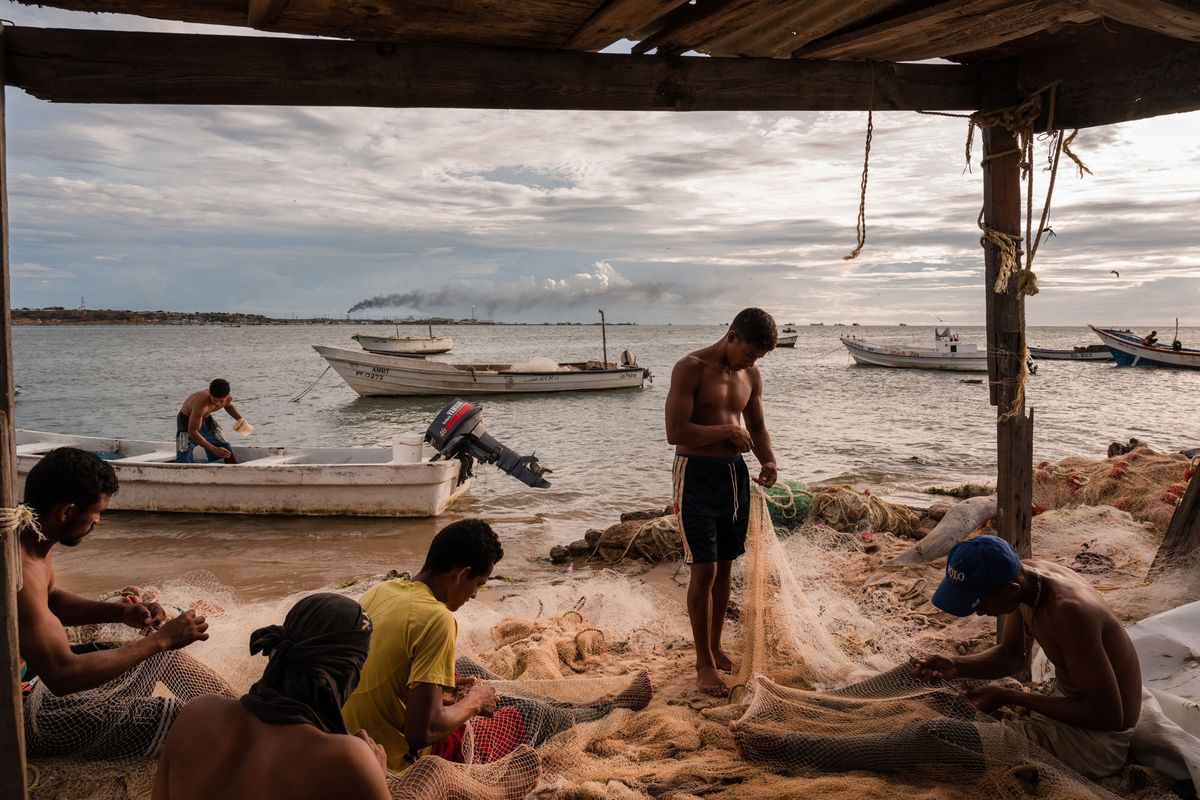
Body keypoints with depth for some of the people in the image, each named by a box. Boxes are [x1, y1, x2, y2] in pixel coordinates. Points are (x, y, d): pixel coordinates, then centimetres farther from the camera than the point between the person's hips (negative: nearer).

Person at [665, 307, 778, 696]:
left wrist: (768, 459, -2)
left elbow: (757, 425, 17)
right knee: (704, 569, -5)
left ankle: (715, 648, 28)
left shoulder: (751, 375, 7)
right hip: (697, 474, -6)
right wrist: (727, 431, -16)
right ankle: (704, 663, 6)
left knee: (725, 566, 13)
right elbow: (675, 432, -19)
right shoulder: (691, 368, -13)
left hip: (735, 473, 6)